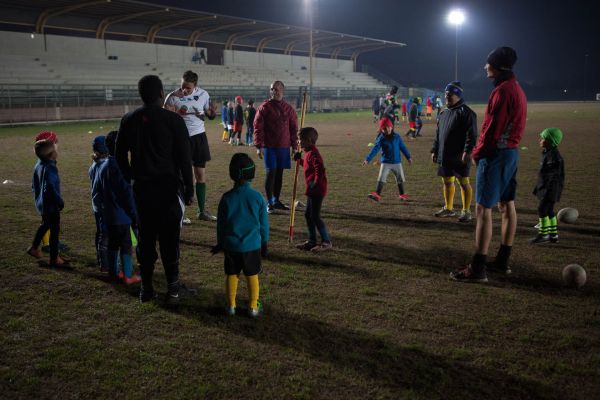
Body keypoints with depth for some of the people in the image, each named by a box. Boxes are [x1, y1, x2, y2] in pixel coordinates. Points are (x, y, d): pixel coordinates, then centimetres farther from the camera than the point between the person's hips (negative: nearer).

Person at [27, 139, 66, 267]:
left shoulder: (38, 165, 2)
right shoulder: (49, 168, -27)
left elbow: (34, 185, 13)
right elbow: (50, 188, -32)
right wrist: (60, 201, -20)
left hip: (41, 203, 9)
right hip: (51, 205, -9)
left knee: (45, 224, 30)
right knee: (54, 230, 4)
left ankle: (34, 248, 43)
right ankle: (54, 258, 13)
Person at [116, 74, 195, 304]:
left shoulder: (129, 121, 5)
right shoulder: (173, 120, -8)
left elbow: (120, 156, 10)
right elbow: (184, 158, -8)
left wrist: (129, 180, 18)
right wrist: (189, 189, -1)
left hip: (141, 188, 4)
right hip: (168, 187, -4)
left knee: (145, 238, 11)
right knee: (169, 239, 2)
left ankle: (146, 289, 18)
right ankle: (173, 289, 7)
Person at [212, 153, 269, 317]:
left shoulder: (227, 198, -8)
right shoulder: (257, 197, -8)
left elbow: (220, 223, 1)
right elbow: (264, 223, 0)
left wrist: (220, 243, 15)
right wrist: (264, 243, 13)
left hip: (231, 245, 1)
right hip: (252, 245, 0)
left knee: (231, 275, 12)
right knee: (252, 276, 9)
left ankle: (231, 305, 19)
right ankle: (253, 307, 15)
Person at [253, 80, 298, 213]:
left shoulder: (289, 109, 8)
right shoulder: (264, 107, -3)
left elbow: (293, 128, 11)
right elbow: (258, 127, -5)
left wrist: (294, 146, 7)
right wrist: (259, 146, -10)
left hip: (284, 146, 4)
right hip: (269, 146, -4)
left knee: (279, 173, 10)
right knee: (271, 172, -6)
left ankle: (276, 201, 21)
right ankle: (270, 203, 2)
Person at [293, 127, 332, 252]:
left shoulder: (313, 153, -18)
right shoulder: (309, 153, 13)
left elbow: (320, 169, -28)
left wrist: (315, 183, -25)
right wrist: (300, 160, 21)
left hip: (317, 190, -11)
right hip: (312, 191, 11)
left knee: (315, 216, -5)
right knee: (308, 215, 15)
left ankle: (326, 242, 3)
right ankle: (311, 241, 23)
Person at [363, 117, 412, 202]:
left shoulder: (397, 137, -1)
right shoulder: (381, 139, -8)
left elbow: (403, 147, 8)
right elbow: (375, 149, -14)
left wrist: (408, 157, 12)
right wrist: (367, 159, -23)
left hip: (397, 162, 3)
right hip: (386, 163, -2)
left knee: (400, 179, 11)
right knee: (381, 178, -12)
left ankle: (402, 194, 26)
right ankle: (377, 194, -13)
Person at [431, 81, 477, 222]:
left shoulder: (466, 112, -9)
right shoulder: (444, 113, 16)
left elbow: (471, 134, -16)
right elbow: (438, 134, 21)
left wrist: (467, 151, -23)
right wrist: (434, 150, 16)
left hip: (459, 157, -8)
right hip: (444, 156, 8)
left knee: (464, 182, -2)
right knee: (447, 181, 14)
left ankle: (466, 211, 5)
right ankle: (448, 208, 26)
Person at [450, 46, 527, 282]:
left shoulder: (502, 90, -17)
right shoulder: (517, 89, 15)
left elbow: (492, 129, -20)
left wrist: (478, 153, -7)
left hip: (496, 154, -10)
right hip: (512, 152, 11)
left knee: (483, 209, -8)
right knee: (507, 206, 13)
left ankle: (477, 269, -7)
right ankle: (502, 262, 23)